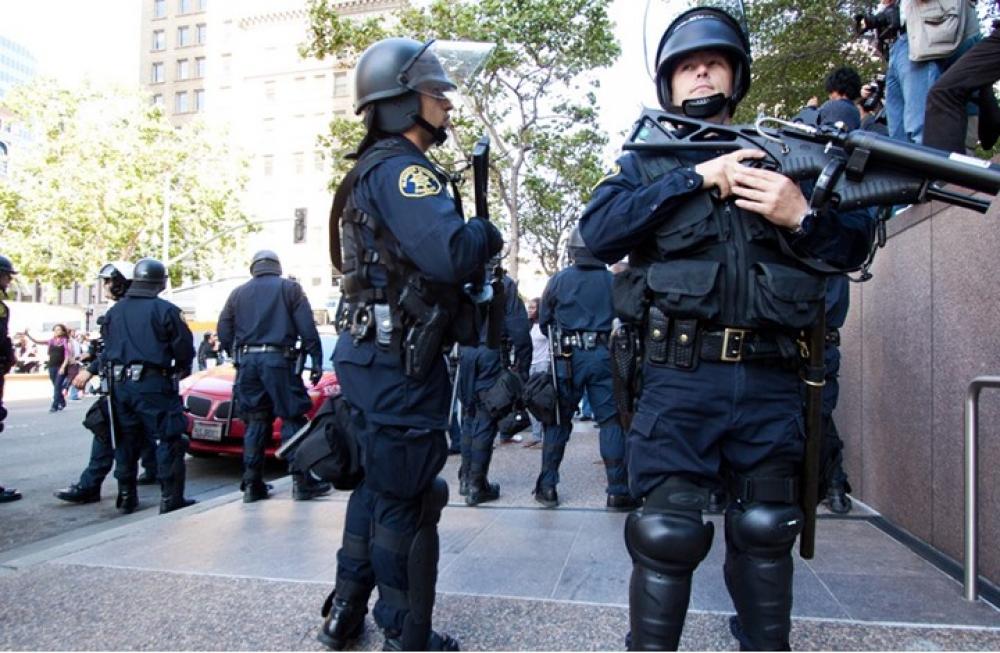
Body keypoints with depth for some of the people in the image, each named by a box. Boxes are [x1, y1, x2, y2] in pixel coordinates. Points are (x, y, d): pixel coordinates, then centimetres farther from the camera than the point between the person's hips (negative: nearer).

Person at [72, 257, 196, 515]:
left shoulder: (114, 311, 10)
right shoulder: (164, 310, -9)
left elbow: (108, 348, 14)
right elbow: (184, 348, -8)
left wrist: (91, 370, 31)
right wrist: (181, 370, 12)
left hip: (119, 385, 7)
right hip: (153, 384, -6)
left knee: (126, 441, 16)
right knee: (169, 440, -1)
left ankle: (126, 497, 23)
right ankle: (171, 499, -2)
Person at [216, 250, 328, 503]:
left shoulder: (238, 293, 15)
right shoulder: (290, 288, 5)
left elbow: (223, 333, 12)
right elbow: (307, 328, -4)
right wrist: (316, 360, -3)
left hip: (247, 361, 4)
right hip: (279, 360, -4)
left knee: (255, 423, 9)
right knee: (292, 420, -1)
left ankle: (252, 485, 10)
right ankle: (301, 481, -3)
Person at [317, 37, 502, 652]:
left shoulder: (376, 171, 19)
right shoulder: (401, 168, -14)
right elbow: (451, 253, -29)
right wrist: (489, 232, -8)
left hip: (375, 355, 10)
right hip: (400, 361, -10)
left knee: (377, 484, 20)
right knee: (408, 500, 1)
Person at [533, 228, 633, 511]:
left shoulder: (558, 280, 0)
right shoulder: (612, 281, 1)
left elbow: (544, 321, 8)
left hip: (568, 358, 0)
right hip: (603, 357, 0)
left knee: (558, 421, 9)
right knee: (611, 421, 4)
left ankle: (547, 487, 13)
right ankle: (618, 492, 5)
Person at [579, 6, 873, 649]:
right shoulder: (646, 162, 10)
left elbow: (854, 246, 12)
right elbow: (597, 233, -9)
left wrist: (802, 216, -9)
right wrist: (696, 177, -12)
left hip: (770, 382, 3)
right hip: (679, 380, -2)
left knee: (765, 534, 15)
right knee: (666, 536, -2)